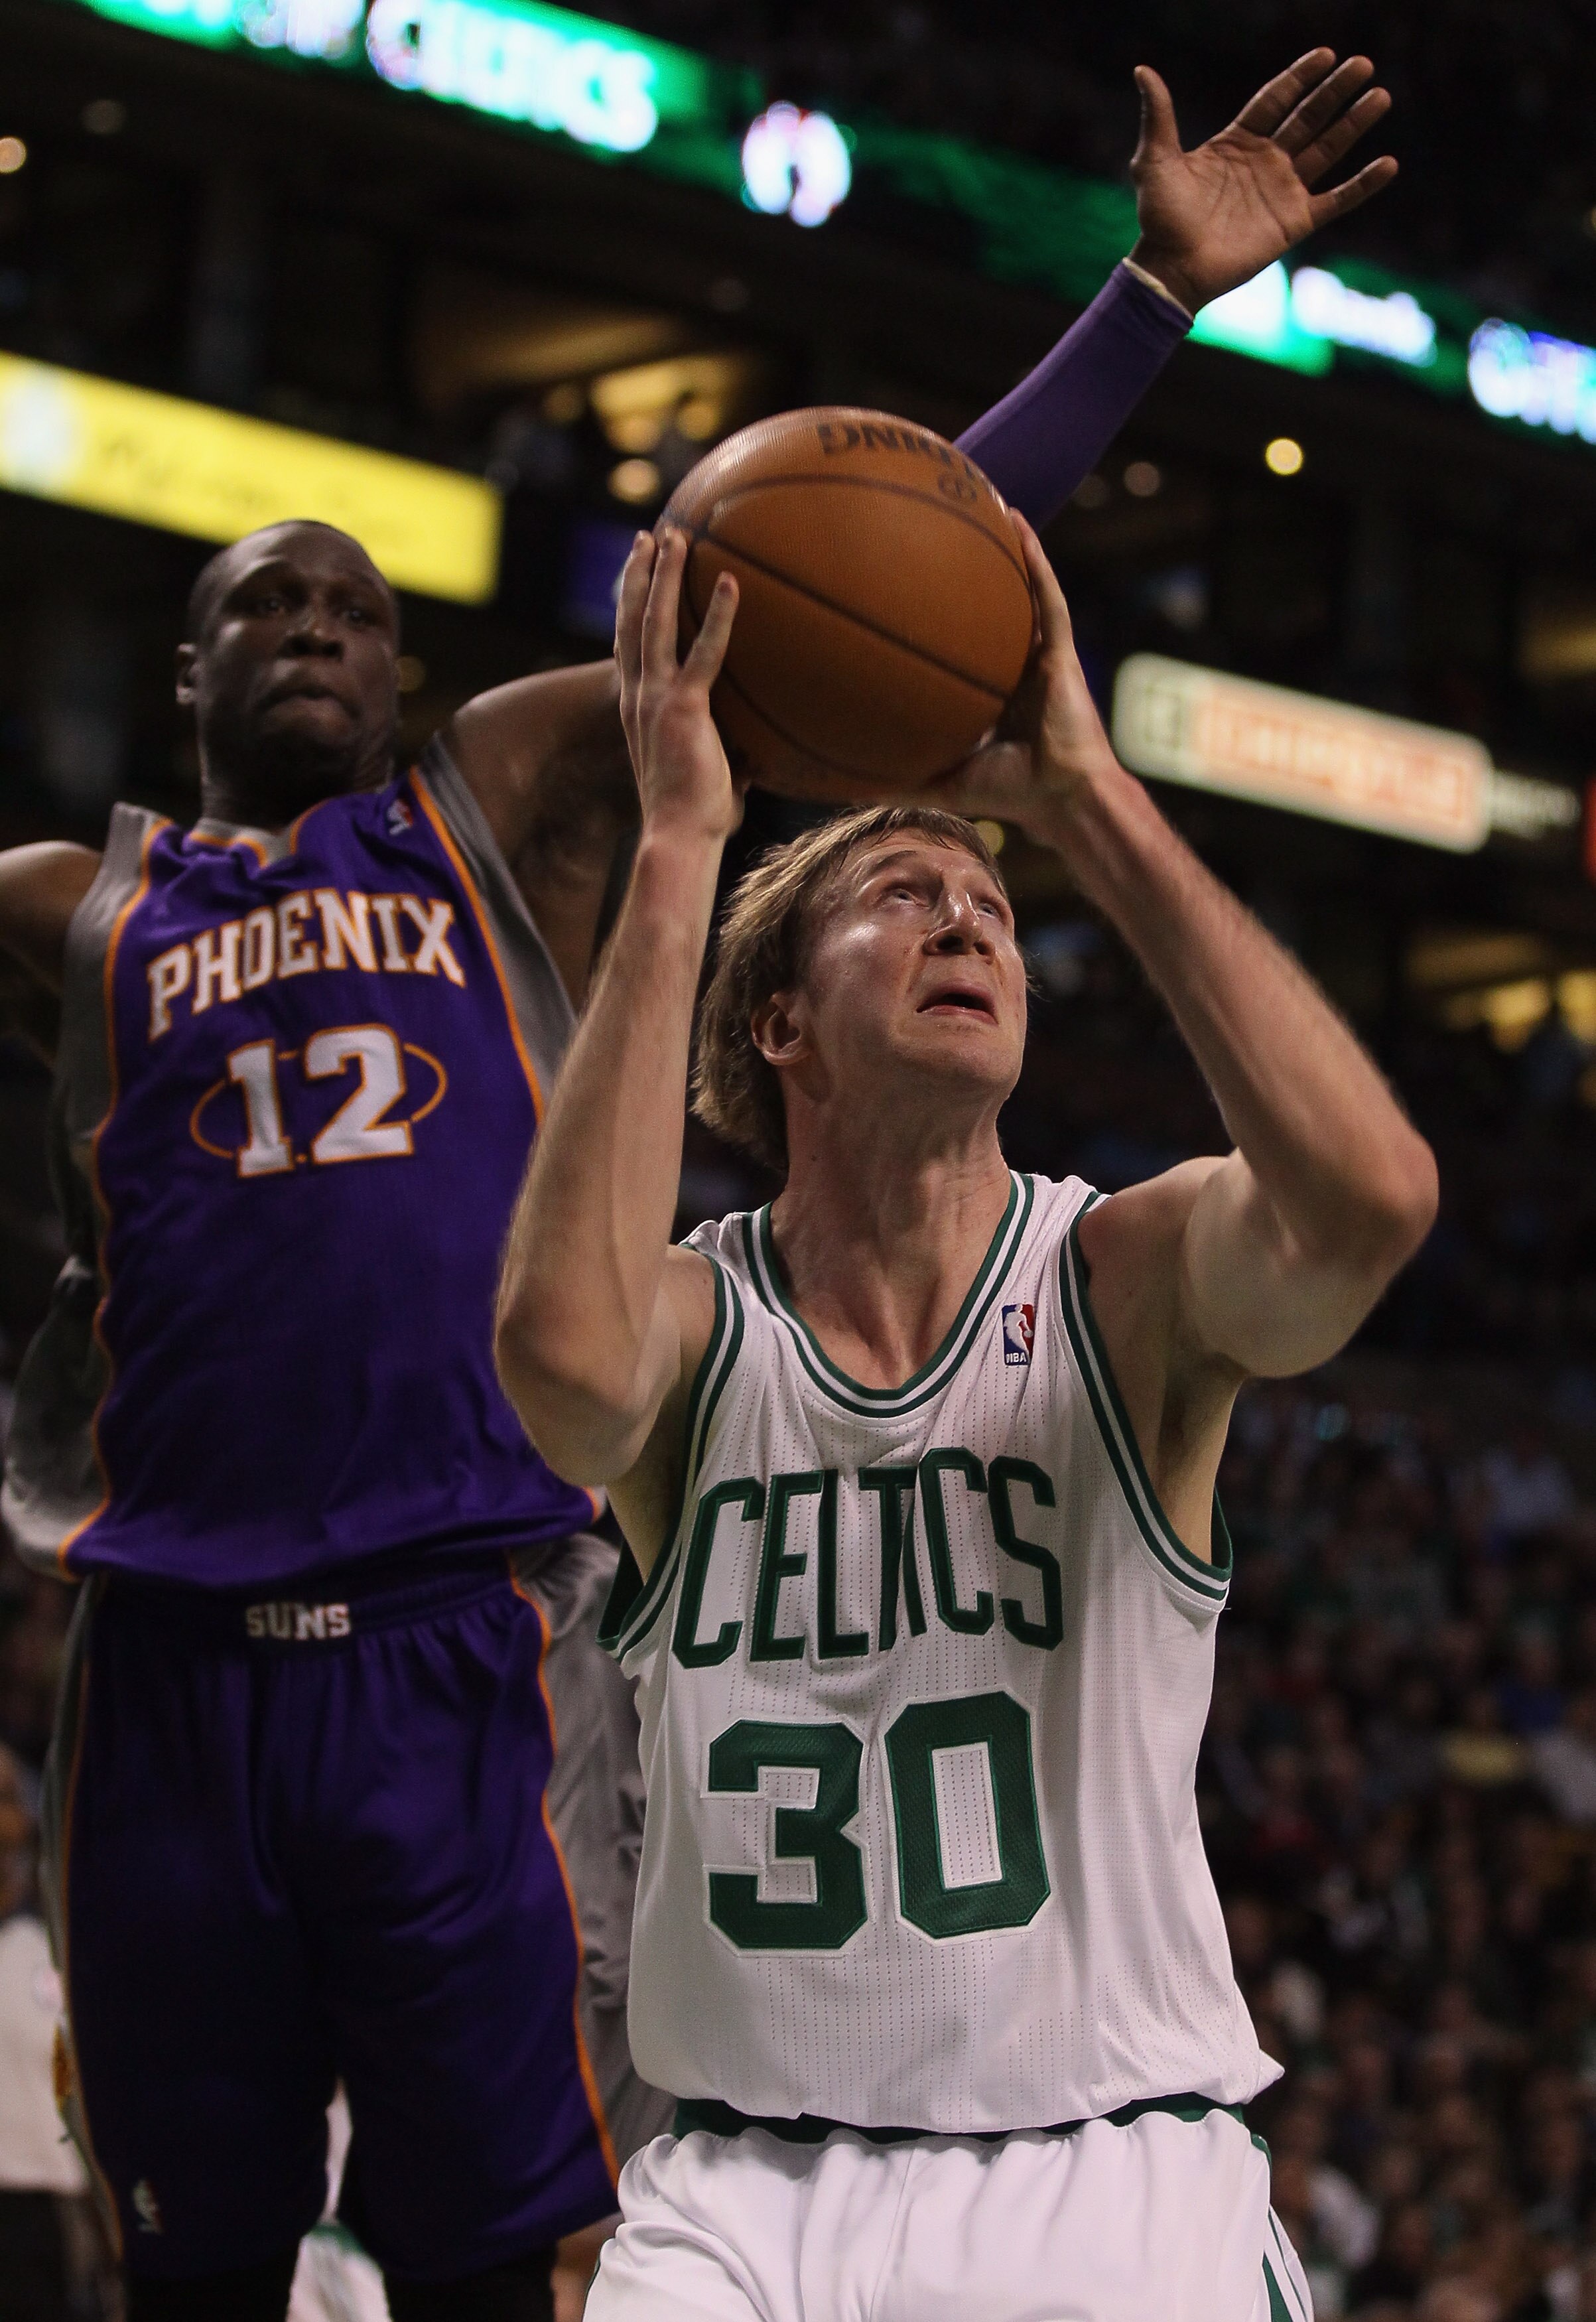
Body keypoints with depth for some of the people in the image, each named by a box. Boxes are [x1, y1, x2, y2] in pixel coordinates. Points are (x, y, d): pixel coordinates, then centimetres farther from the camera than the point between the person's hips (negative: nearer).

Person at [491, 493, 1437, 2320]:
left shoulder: (1128, 1280, 0)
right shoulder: (695, 1319, 1)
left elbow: (1369, 1198, -23)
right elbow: (564, 1355, -25)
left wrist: (1086, 797, -18)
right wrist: (680, 845, -20)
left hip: (1110, 2170, 0)